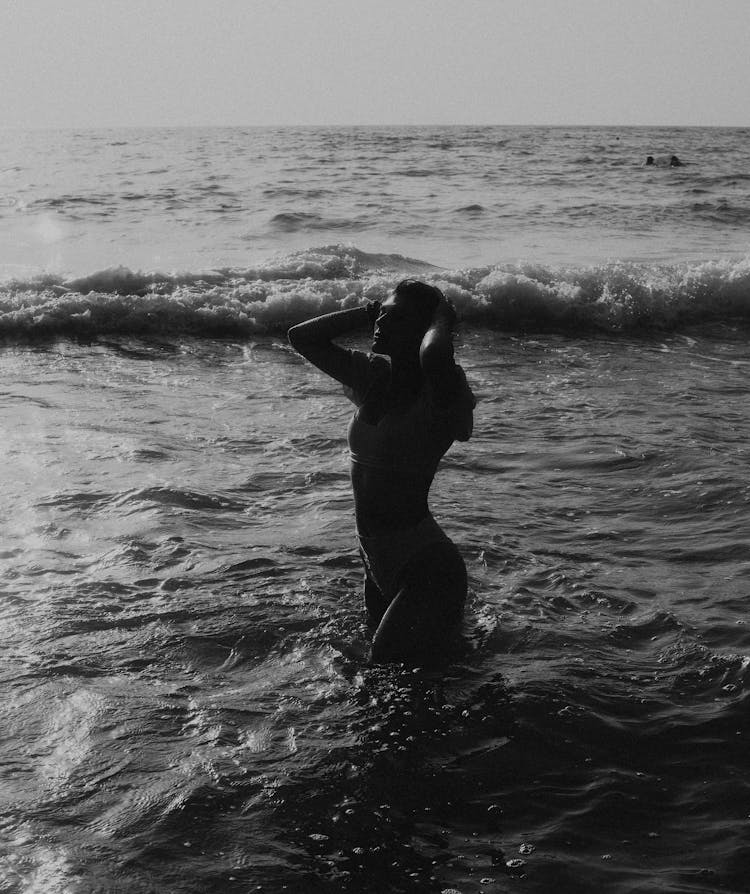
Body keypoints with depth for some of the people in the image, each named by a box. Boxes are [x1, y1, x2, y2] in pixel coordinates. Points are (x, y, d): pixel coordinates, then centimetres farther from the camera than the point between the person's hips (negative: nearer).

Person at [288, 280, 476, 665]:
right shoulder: (373, 376, 3)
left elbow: (434, 357, -43)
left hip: (424, 565, -8)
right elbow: (301, 337, 6)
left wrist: (442, 317, -21)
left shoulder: (439, 392, -18)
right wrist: (369, 311, -1)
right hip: (376, 561, 8)